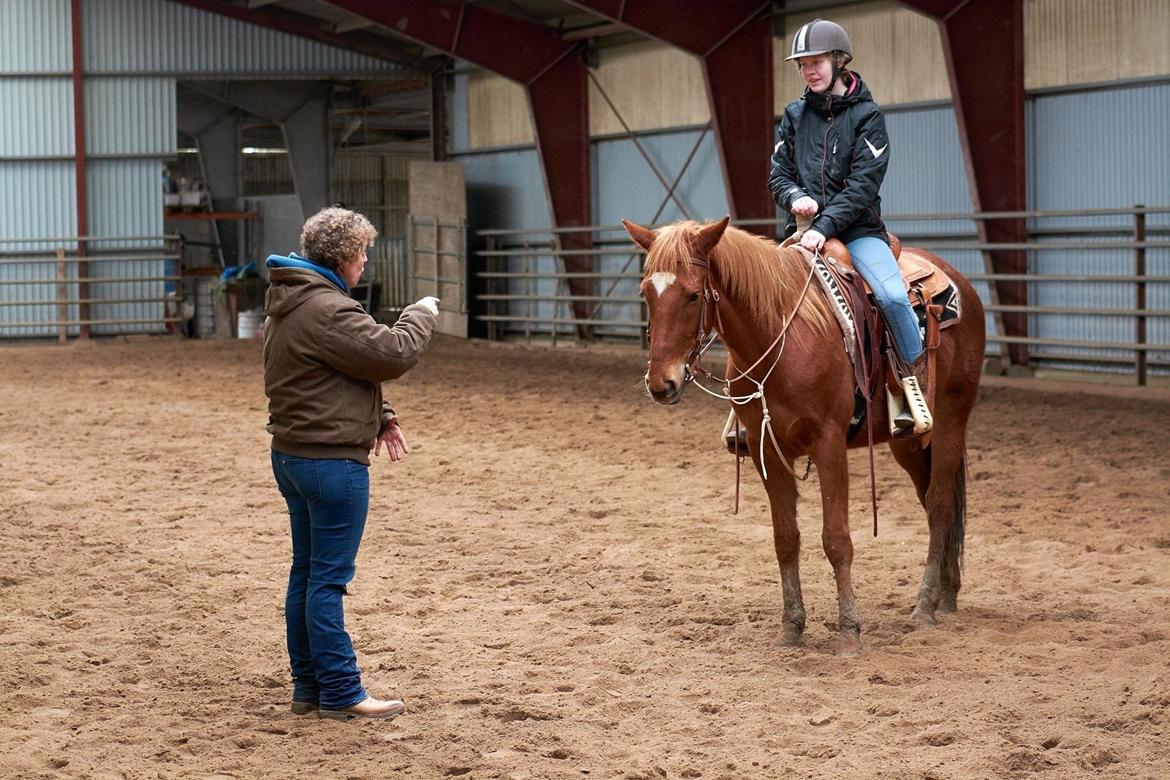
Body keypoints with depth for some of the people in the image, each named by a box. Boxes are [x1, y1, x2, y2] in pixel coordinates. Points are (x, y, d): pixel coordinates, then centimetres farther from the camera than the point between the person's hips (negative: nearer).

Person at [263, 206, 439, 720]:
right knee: (329, 577, -5)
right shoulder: (327, 311, -21)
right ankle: (340, 693, 2)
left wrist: (379, 418, 12)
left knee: (306, 572, 14)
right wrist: (421, 315, -2)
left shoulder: (288, 303, 14)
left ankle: (308, 686, 22)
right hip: (331, 461, -11)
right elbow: (392, 355, -19)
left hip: (291, 455, 11)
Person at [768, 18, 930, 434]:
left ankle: (913, 386, -9)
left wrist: (825, 225, -22)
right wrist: (795, 196, -13)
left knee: (893, 295, -29)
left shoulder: (866, 114, -2)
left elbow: (864, 182, -11)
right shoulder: (795, 115, 10)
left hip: (857, 229, -4)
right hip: (805, 229, 4)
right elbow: (778, 174, 11)